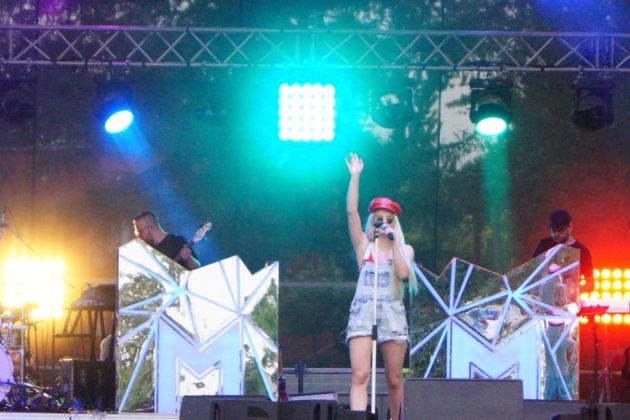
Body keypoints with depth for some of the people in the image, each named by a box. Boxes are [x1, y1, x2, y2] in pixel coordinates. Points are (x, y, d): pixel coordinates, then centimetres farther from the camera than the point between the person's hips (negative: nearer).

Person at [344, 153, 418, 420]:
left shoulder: (404, 249, 14)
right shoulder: (363, 245, 11)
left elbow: (403, 273, -6)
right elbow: (351, 211, 0)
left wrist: (393, 242, -4)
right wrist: (355, 177, -4)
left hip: (392, 312, 2)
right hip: (362, 311, -2)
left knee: (394, 380, 5)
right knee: (360, 375, -17)